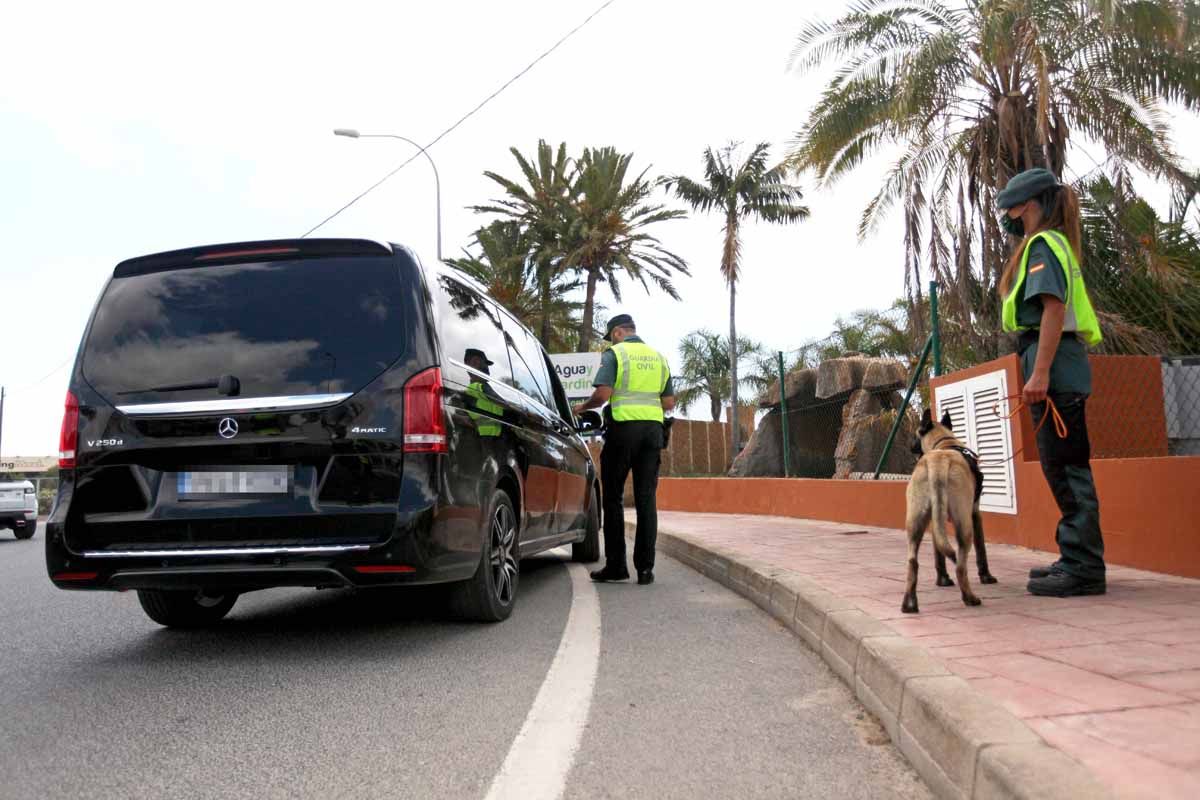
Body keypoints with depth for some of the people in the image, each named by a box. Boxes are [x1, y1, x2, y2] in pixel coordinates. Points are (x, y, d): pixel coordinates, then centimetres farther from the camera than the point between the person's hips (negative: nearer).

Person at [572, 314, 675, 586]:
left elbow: (603, 393, -12)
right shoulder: (658, 357, 17)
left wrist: (583, 407, 6)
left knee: (613, 498, 5)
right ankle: (645, 568, 5)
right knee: (646, 499, 5)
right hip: (653, 428, 5)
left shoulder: (614, 353, 0)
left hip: (623, 426, -5)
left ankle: (616, 565, 6)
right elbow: (669, 403, 15)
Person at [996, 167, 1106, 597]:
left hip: (1054, 366, -10)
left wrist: (1040, 373, -24)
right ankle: (1078, 558, 20)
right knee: (1064, 465, 13)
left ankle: (1084, 568, -4)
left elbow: (1053, 309, -18)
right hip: (1061, 368, 10)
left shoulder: (1043, 244, -7)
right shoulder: (1054, 244, 23)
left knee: (1065, 466, -8)